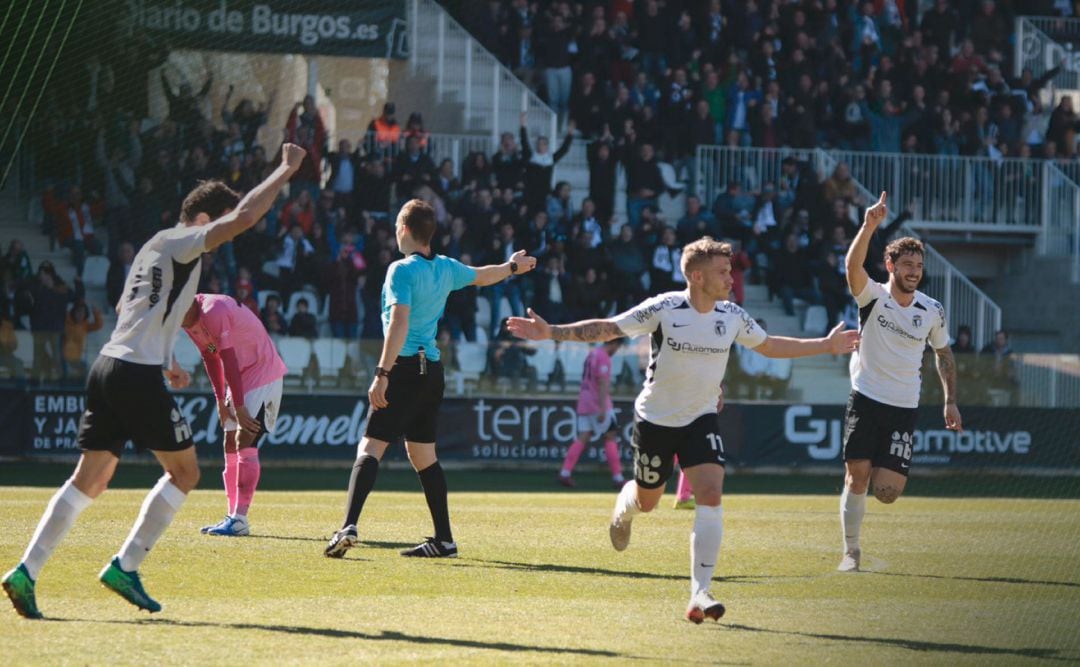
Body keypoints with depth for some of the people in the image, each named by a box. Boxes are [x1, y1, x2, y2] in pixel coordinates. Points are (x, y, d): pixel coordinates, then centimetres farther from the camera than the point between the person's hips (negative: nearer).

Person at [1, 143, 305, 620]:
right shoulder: (179, 242, -5)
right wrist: (287, 169, -8)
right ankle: (124, 568, 1)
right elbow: (245, 216, -17)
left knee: (90, 480, 8)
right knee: (184, 472, 4)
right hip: (138, 376, -9)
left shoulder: (156, 248, 22)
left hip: (108, 367, 9)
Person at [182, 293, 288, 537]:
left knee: (245, 442, -17)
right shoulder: (189, 321, 2)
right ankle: (233, 515, 15)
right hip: (239, 378, 10)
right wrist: (220, 401, 9)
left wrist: (238, 407, -21)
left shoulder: (213, 312, -27)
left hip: (263, 374, -10)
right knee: (231, 445, 10)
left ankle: (239, 519, -21)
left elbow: (229, 361, -25)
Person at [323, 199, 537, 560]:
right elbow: (482, 275, 32)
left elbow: (399, 323, -21)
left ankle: (349, 527, -29)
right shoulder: (446, 268, 11)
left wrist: (382, 375, -25)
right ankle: (444, 539, 17)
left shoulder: (402, 270, -10)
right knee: (423, 455, 16)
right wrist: (513, 266, 53)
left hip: (406, 368, -7)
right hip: (432, 370, 7)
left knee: (370, 448, -14)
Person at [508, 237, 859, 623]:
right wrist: (552, 333, -25)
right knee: (647, 500, 14)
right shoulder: (663, 309, -19)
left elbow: (769, 346, 13)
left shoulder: (732, 317, -6)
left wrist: (826, 346, 13)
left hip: (701, 419, 2)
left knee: (711, 495, -19)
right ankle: (624, 510, 56)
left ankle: (700, 594, -20)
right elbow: (606, 329, -15)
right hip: (655, 418, -2)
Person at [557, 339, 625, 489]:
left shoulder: (592, 354, 17)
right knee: (610, 437, -1)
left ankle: (565, 473, -7)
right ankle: (617, 477, 0)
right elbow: (602, 383, -19)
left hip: (584, 403, 8)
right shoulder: (603, 357, -12)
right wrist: (603, 409, -22)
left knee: (582, 438, 3)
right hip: (598, 404, -8)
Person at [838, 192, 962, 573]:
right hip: (866, 399, -2)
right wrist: (869, 226, -41)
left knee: (887, 493, -8)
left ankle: (884, 471, 29)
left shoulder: (932, 312, 3)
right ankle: (851, 551, 10)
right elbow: (854, 265, -26)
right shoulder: (873, 297, -6)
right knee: (856, 477, -5)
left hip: (904, 409, 2)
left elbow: (943, 353, 19)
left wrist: (950, 400, 13)